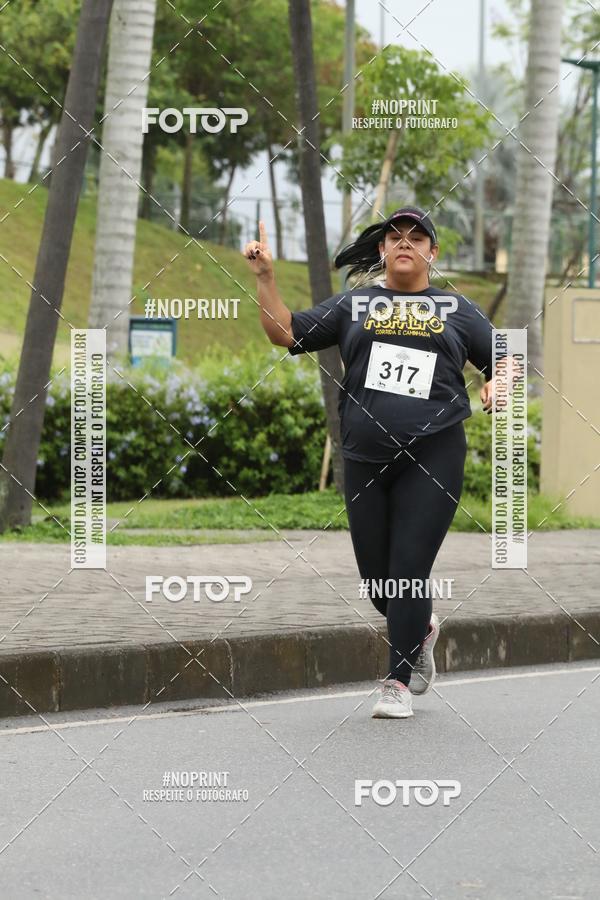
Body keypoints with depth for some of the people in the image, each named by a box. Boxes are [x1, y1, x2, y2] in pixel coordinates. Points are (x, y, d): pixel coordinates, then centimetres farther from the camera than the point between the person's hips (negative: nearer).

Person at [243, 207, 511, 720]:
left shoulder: (456, 310, 12)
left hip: (433, 459, -2)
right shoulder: (354, 306, 14)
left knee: (408, 572, -10)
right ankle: (421, 630, 37)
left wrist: (496, 385, -6)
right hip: (365, 460, 2)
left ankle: (399, 683, 0)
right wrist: (265, 276, 0)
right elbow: (285, 333, 10)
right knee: (375, 577, 7)